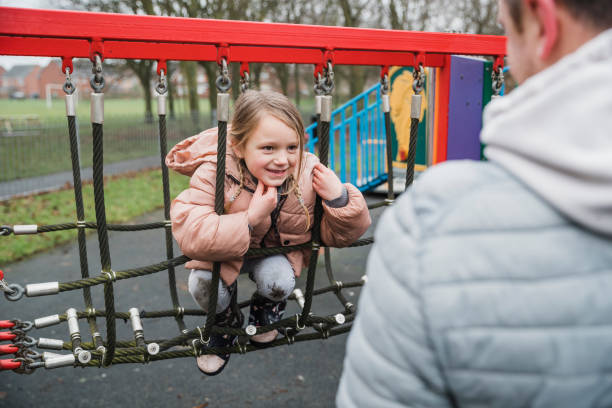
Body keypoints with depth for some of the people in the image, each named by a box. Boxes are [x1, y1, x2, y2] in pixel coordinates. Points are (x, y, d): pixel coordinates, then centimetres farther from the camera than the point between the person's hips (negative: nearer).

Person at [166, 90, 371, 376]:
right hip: (224, 254, -1)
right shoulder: (214, 172, -29)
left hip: (277, 251, 2)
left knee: (279, 282, -29)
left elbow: (337, 236, -10)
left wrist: (340, 200, -31)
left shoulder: (308, 173, -21)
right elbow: (189, 234, -40)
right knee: (203, 286, -28)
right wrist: (250, 218, -45)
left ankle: (267, 309, 13)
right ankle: (223, 323, 11)